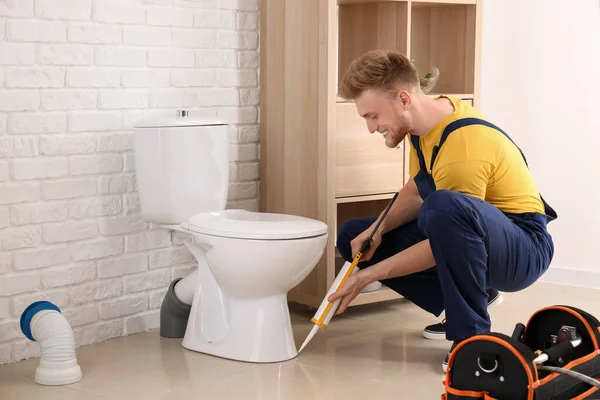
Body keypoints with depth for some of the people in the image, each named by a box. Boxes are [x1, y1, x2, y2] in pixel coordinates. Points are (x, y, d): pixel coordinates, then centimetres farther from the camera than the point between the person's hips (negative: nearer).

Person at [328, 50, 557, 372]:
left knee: (445, 207, -42)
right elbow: (416, 191, 11)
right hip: (473, 239, 9)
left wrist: (370, 274, -19)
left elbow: (445, 230, -23)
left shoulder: (463, 149, -29)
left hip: (524, 249, -9)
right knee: (353, 236, 4)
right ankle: (471, 296, 9)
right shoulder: (428, 115, -2)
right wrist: (378, 229, -7)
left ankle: (472, 335, -22)